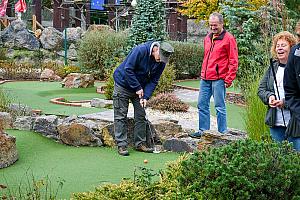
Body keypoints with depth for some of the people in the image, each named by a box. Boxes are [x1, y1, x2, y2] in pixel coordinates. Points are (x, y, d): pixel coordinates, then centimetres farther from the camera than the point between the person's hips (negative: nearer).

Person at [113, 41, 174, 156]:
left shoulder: (161, 63, -8)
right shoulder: (140, 50, -26)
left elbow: (153, 81, -4)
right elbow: (128, 69, -25)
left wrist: (146, 96, -17)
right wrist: (138, 88, -22)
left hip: (139, 88, 6)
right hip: (123, 85, -6)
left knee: (141, 116, 4)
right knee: (121, 116, -5)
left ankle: (140, 143, 12)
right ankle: (121, 145, -3)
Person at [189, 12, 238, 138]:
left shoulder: (228, 38, -6)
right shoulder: (208, 38, 16)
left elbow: (233, 61, -9)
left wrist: (229, 79, -13)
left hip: (219, 79, -7)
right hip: (205, 78, 7)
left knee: (219, 106, -3)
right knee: (202, 104, 9)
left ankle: (222, 132, 4)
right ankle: (203, 130, 18)